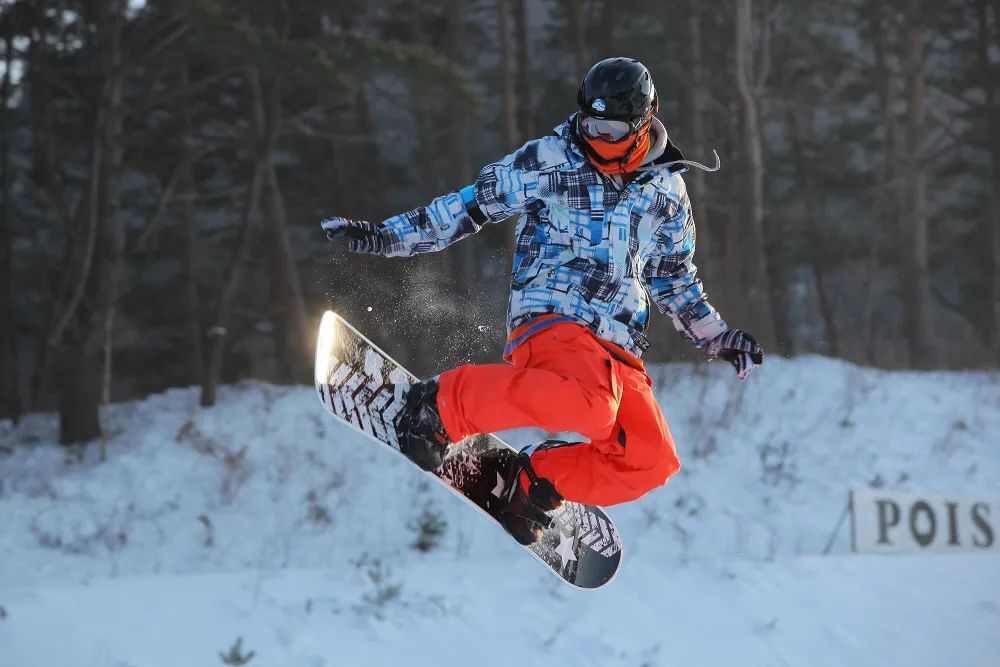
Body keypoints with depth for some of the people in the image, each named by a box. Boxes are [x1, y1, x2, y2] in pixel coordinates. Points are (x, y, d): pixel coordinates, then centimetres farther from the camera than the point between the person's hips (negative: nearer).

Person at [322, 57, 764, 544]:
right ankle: (442, 404, -24)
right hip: (551, 317, -5)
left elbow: (675, 281, 29)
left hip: (619, 348, 5)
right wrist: (385, 237, 5)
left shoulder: (668, 191, 16)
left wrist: (717, 339, 22)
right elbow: (468, 208, 10)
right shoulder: (546, 161, 5)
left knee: (652, 462, -14)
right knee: (592, 406, -38)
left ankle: (532, 484, 1)